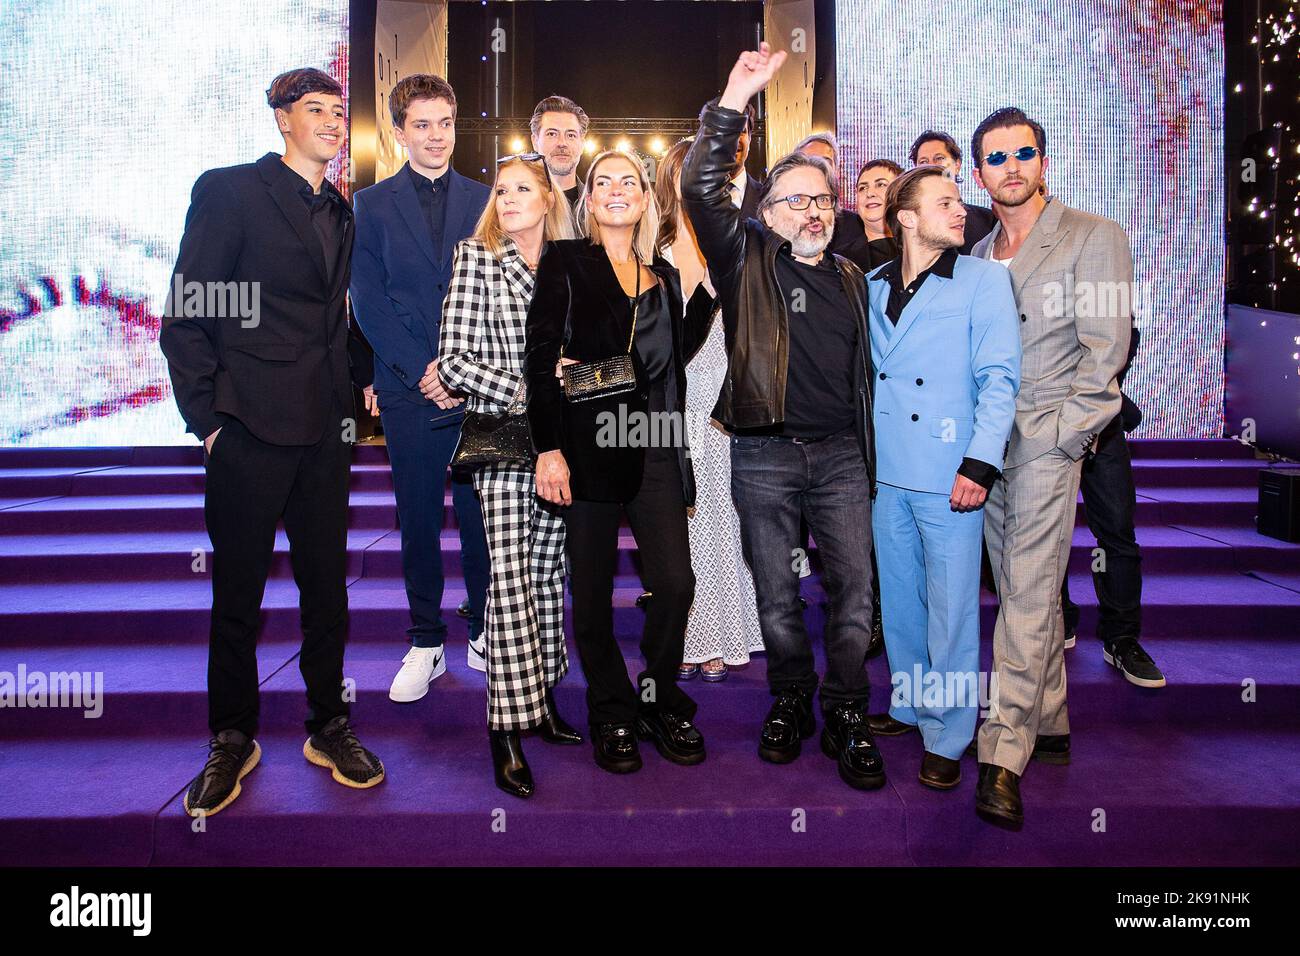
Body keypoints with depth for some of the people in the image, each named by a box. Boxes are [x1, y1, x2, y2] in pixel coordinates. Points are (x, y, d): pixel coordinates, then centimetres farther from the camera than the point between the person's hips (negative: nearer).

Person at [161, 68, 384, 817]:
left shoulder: (342, 213, 15)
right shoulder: (229, 191, -2)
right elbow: (185, 318, -6)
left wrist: (351, 392, 7)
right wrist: (206, 420, -9)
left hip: (326, 432, 5)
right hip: (250, 430, -5)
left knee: (328, 586, 11)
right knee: (238, 592, 6)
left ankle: (330, 728, 26)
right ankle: (233, 741, 23)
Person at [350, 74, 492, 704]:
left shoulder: (484, 200, 11)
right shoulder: (372, 204, 8)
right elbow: (367, 300, 1)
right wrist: (421, 369, -10)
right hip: (410, 390, 0)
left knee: (482, 516, 5)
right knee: (418, 521, 6)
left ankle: (485, 633, 21)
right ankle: (425, 643, 19)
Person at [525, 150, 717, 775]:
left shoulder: (664, 274, 17)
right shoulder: (564, 261, 4)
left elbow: (676, 355, 11)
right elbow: (541, 357, -4)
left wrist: (706, 293, 6)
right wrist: (548, 448, -12)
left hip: (655, 448, 3)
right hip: (588, 445, -3)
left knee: (675, 582, -3)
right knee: (593, 592, 4)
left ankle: (660, 703, 20)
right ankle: (612, 716, 22)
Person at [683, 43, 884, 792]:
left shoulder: (852, 280, 13)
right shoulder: (749, 259, 2)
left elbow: (864, 374, 18)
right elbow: (701, 190, -13)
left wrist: (870, 453, 15)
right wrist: (735, 100, -17)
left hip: (841, 454, 3)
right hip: (764, 456, -2)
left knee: (854, 588, 1)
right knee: (777, 593, 9)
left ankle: (848, 717, 16)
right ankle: (791, 702, 28)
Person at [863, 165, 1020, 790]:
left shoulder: (982, 280, -2)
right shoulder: (873, 286, 10)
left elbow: (1000, 379, -7)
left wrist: (980, 464, -16)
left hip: (948, 476, -4)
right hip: (886, 473, 4)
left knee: (950, 609, 2)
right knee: (899, 598, 15)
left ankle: (946, 736, 17)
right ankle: (910, 705, 34)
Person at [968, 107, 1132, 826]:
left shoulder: (1093, 236, 0)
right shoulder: (977, 255, 16)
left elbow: (1105, 347, -7)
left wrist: (1062, 434, -13)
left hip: (1047, 436, -6)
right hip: (988, 439, 6)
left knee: (1028, 592, -11)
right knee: (1023, 591, 11)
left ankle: (1004, 755, -9)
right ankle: (1049, 725, 24)